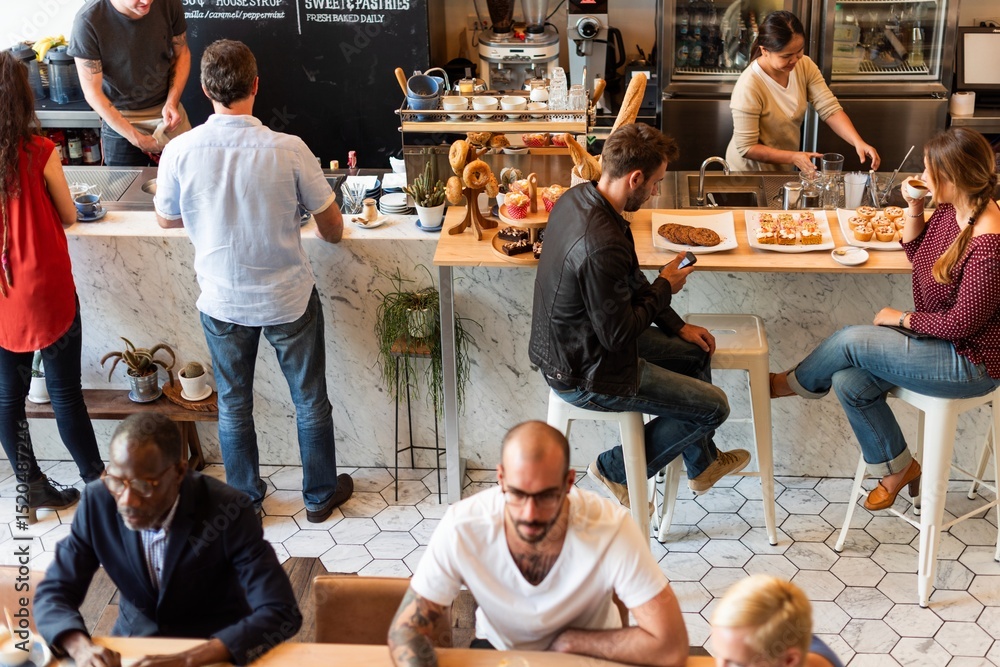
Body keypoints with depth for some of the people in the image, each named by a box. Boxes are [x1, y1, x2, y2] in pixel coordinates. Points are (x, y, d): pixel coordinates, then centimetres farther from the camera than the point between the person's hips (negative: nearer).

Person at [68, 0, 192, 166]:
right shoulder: (88, 21, -21)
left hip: (166, 110, 2)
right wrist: (137, 139, -17)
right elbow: (93, 93, -15)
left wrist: (172, 103, -11)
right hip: (119, 120, -2)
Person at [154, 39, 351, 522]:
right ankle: (320, 495, 35)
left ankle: (245, 502, 35)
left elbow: (167, 219, 1)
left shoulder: (180, 151, -17)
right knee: (310, 400, 19)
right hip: (289, 299, -1)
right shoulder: (287, 150, -21)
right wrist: (333, 232, 15)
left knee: (233, 406, 20)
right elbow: (332, 227, -9)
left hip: (222, 301, 1)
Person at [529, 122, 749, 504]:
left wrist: (677, 326, 12)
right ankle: (617, 470, 17)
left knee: (697, 351, 23)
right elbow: (618, 334, -25)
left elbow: (628, 282, 11)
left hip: (563, 346, 10)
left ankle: (702, 462, 40)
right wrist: (665, 287, -11)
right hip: (586, 376, -10)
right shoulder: (601, 245, -35)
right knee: (714, 407, 1)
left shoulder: (578, 197, -3)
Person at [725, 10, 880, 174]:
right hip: (750, 174, -6)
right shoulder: (749, 87, -31)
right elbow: (747, 148, -26)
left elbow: (830, 109, -15)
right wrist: (794, 157, -32)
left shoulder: (805, 66, -13)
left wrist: (858, 142, -30)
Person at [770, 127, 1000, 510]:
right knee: (849, 382, -6)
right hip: (937, 337, 9)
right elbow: (916, 254, 14)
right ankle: (896, 468, 14)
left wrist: (903, 318, -10)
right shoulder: (950, 211, -3)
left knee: (850, 341, -15)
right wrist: (914, 208, -2)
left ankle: (787, 384, 17)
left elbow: (961, 323, -24)